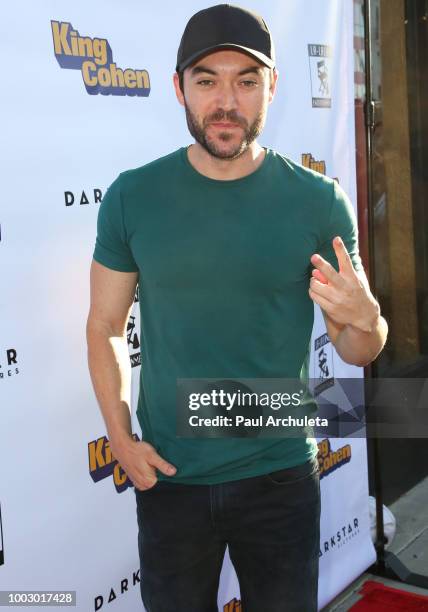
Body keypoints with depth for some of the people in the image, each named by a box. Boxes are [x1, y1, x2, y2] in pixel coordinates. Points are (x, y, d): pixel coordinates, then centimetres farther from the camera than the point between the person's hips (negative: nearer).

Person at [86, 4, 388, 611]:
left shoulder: (320, 202, -7)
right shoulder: (132, 197, -6)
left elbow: (357, 351, -1)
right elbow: (105, 326, 3)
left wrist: (365, 317, -24)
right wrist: (121, 439, -6)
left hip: (281, 476, 0)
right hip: (168, 475, 1)